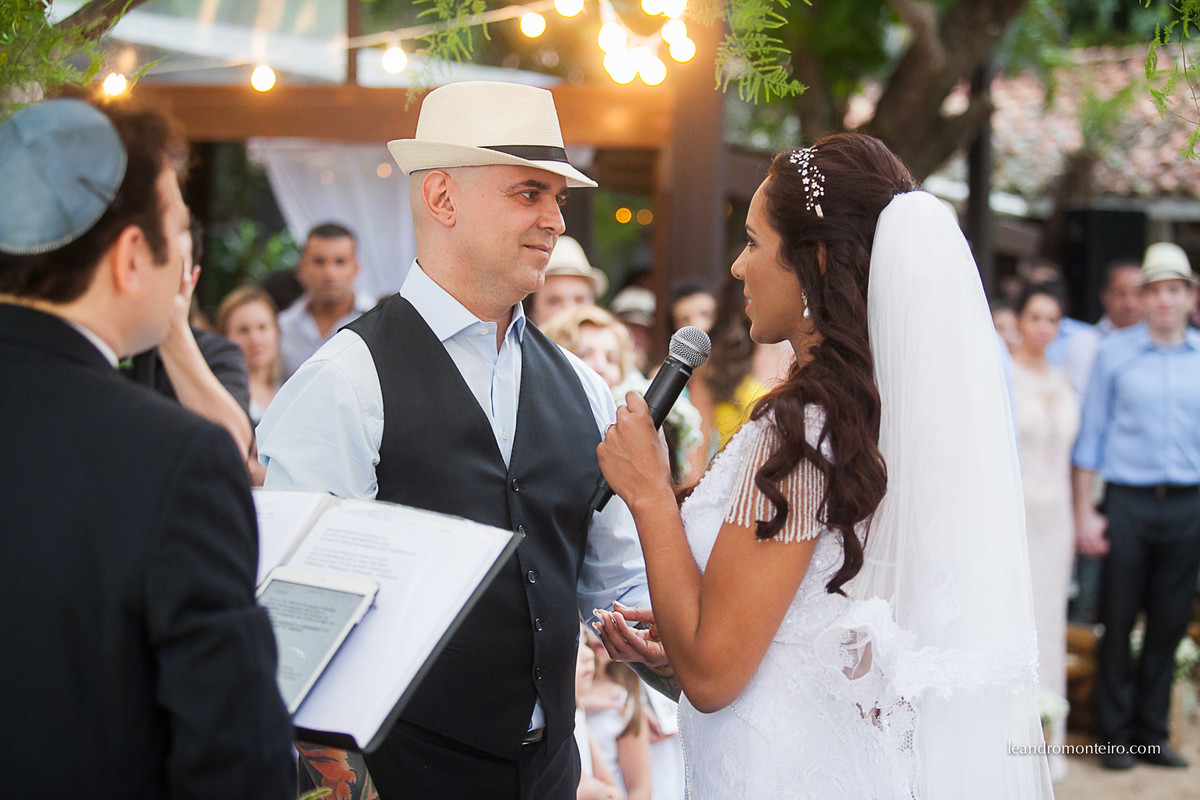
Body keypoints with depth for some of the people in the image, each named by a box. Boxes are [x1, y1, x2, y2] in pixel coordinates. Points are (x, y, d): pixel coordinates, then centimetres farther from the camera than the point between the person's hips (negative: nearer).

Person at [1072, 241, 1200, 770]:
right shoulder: (1114, 352, 2)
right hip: (1128, 502, -2)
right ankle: (1115, 734, 12)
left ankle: (1152, 732, 18)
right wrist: (1084, 512, -2)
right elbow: (1091, 434, 3)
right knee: (1118, 622, 1)